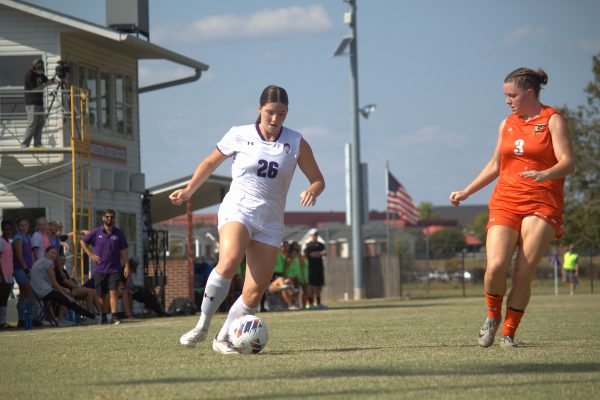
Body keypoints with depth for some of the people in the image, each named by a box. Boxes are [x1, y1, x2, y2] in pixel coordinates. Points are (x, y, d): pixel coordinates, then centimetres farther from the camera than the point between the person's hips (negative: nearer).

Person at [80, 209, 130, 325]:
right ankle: (106, 315, 19)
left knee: (113, 292, -13)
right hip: (99, 269, 1)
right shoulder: (96, 232, 2)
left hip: (114, 269, -1)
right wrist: (90, 255, 2)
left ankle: (114, 316, -18)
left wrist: (126, 266, -1)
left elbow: (123, 251, 6)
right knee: (102, 295, 6)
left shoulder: (118, 233, 4)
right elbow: (83, 242, 12)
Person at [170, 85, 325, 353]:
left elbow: (317, 179, 8)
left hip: (270, 222, 3)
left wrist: (312, 191, -14)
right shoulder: (239, 136, 1)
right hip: (237, 210, -3)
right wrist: (189, 190, 14)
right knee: (229, 261, -33)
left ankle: (222, 339, 12)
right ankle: (202, 326, -22)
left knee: (255, 293, -7)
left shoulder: (296, 143, 3)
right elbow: (210, 162, 18)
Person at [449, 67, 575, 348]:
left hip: (542, 205, -4)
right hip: (505, 203, 4)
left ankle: (508, 332, 5)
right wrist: (465, 193, 24)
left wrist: (543, 175, -30)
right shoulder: (507, 125, 17)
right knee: (495, 266, -16)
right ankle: (492, 317, 10)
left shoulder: (553, 120, 1)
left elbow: (567, 162, -10)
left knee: (523, 274, -10)